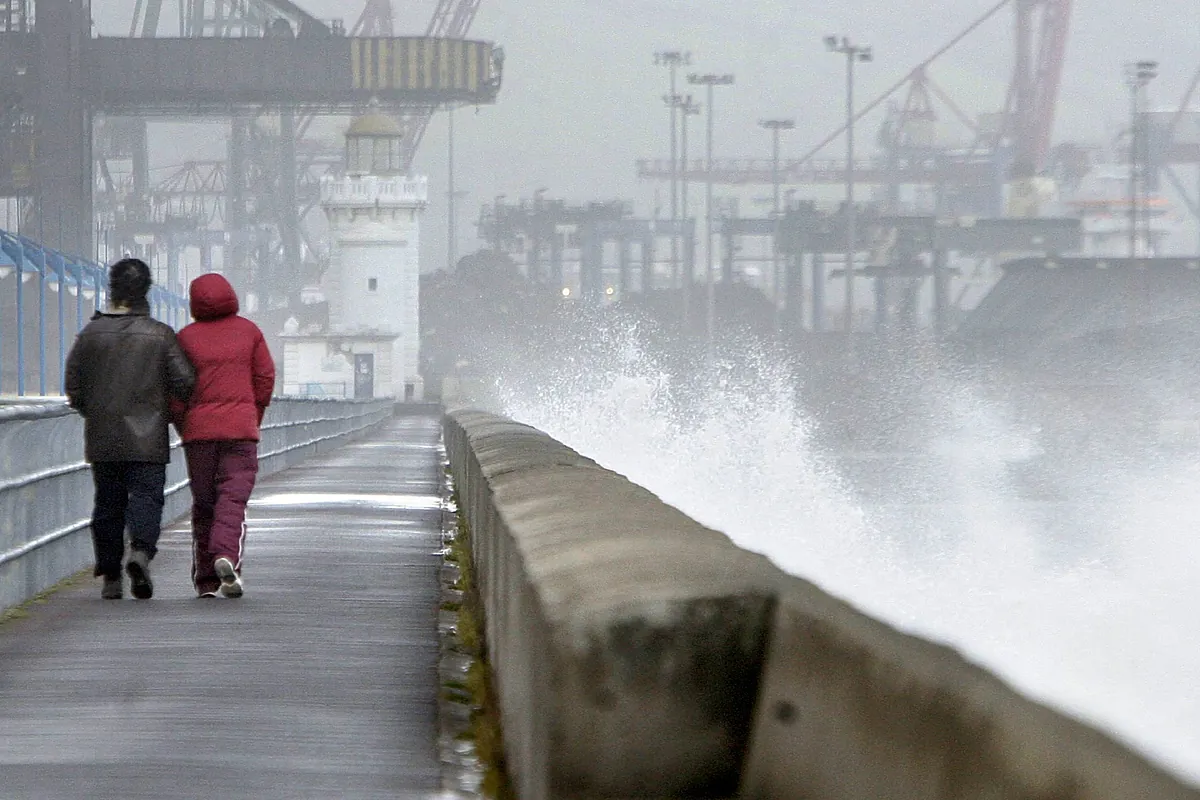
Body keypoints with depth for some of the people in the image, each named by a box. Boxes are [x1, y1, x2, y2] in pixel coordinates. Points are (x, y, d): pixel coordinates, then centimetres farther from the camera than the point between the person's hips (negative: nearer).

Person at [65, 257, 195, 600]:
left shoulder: (91, 334, 0)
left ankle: (110, 577, 10)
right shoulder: (161, 335, -4)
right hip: (147, 439, -2)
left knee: (108, 503, 9)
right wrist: (171, 411, 16)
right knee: (146, 496, -1)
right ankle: (141, 550, -28)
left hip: (102, 438, 2)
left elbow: (73, 386, 3)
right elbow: (184, 382, -5)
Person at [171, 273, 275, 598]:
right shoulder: (249, 331, 4)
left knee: (203, 504, 9)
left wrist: (183, 426, 13)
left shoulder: (186, 337, 1)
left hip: (198, 429, 1)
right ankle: (227, 555, -29)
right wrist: (255, 419, 18)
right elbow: (265, 378, 6)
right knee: (234, 498, -3)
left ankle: (205, 579, 9)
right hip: (241, 427, 0)